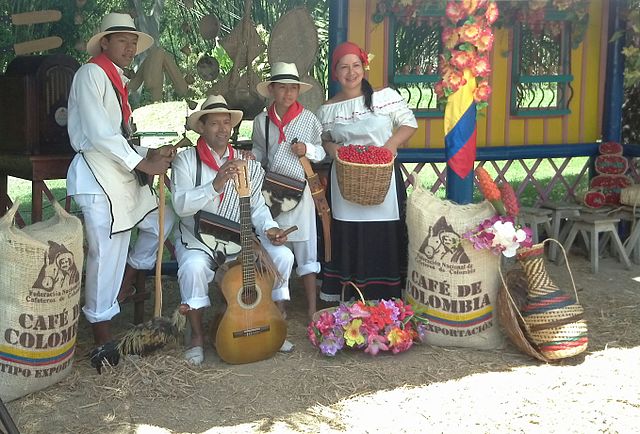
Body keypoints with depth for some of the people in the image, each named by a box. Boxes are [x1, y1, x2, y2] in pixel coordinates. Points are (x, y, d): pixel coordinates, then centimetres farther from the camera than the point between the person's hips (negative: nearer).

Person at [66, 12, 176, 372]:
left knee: (161, 223, 16)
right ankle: (102, 333, 6)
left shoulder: (119, 82, 19)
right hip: (98, 176, -9)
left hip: (125, 174, 9)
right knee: (107, 253, -7)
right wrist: (143, 163, -14)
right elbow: (100, 134, -17)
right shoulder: (91, 74, -9)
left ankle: (130, 279, 33)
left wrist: (152, 154, 2)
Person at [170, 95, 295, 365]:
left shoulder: (245, 164, 7)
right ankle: (197, 337, -12)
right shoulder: (186, 161, -7)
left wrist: (270, 228, -11)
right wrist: (216, 185, -31)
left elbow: (257, 206, 9)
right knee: (193, 267, -35)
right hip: (197, 238, -4)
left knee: (282, 256, -14)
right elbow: (181, 205, -20)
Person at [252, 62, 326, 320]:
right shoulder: (262, 120, 4)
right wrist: (251, 160, -5)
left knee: (305, 249, 0)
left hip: (299, 190, -2)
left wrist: (308, 150, -13)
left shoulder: (308, 119, -1)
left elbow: (321, 152, 7)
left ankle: (312, 308, 7)